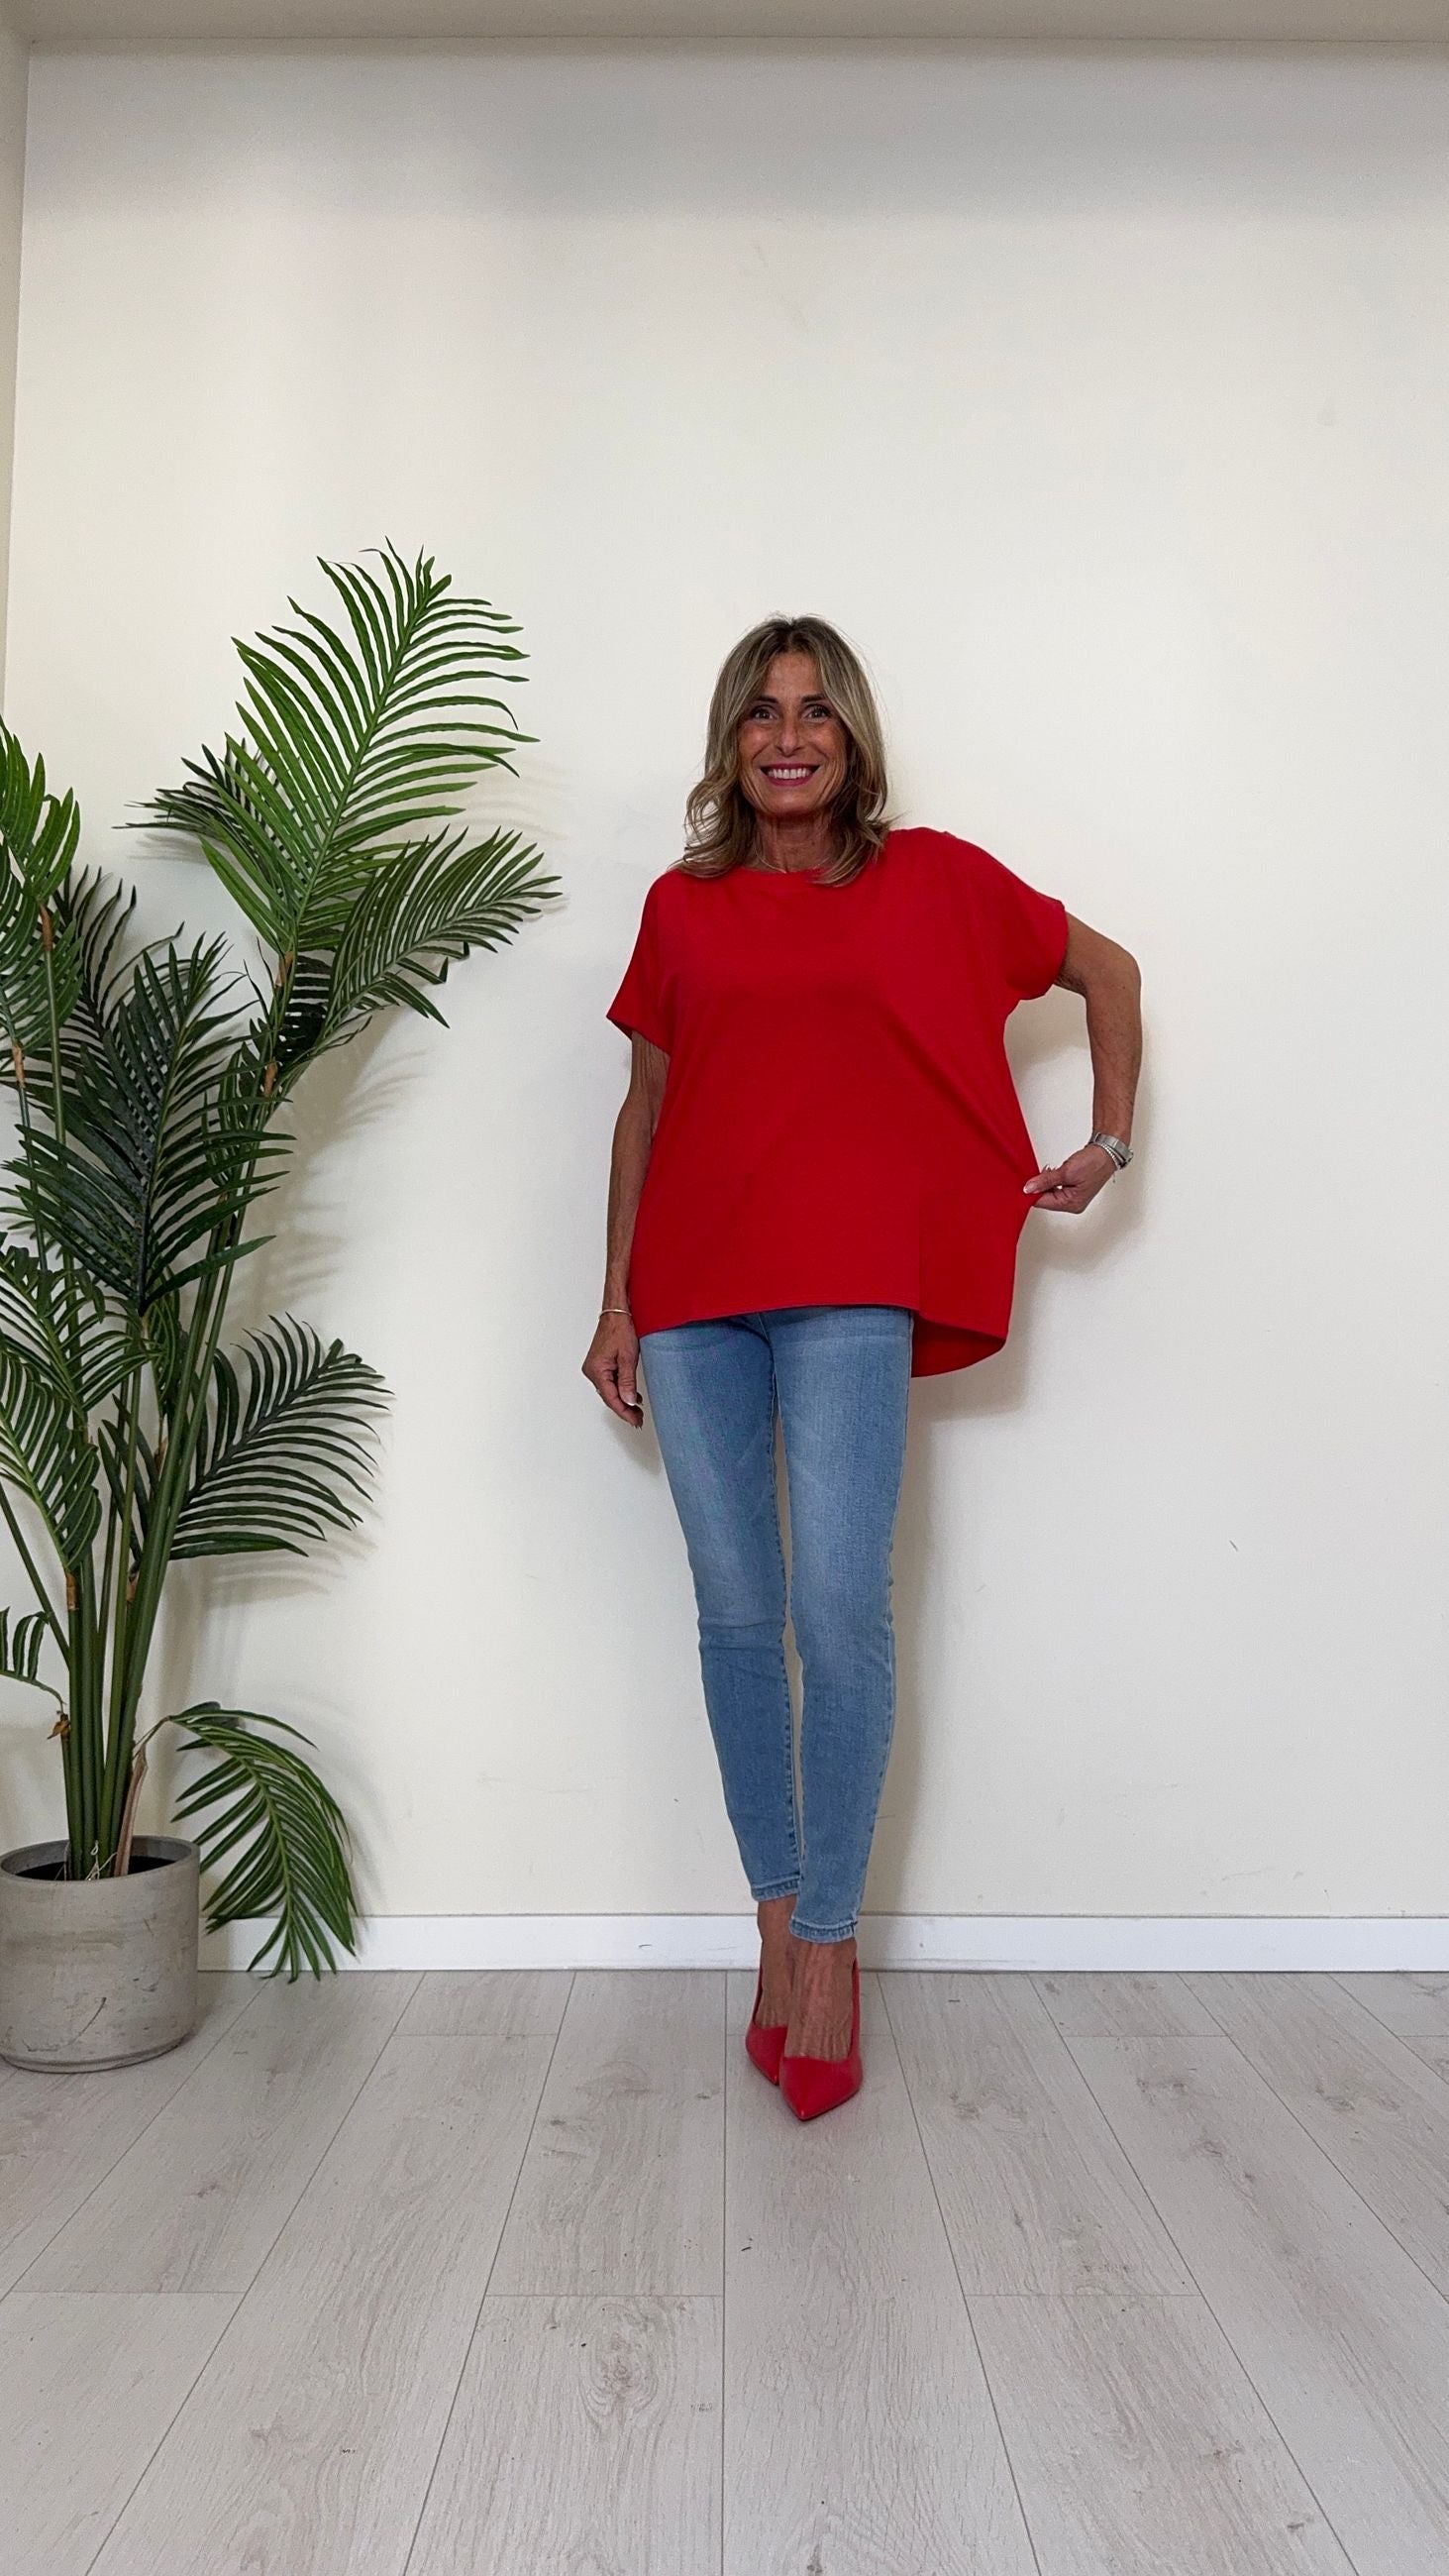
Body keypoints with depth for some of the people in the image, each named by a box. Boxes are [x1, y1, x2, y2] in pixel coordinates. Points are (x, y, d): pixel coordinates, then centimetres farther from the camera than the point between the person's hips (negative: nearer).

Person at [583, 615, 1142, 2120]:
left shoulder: (929, 878, 8)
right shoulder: (680, 906, 14)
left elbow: (1106, 970, 20)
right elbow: (643, 1107, 16)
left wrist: (1109, 1142, 13)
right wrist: (616, 1301, 12)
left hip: (846, 1286, -2)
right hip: (691, 1289, 3)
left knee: (839, 1611, -11)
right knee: (734, 1613, 4)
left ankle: (830, 1940, 6)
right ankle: (778, 1922, 18)